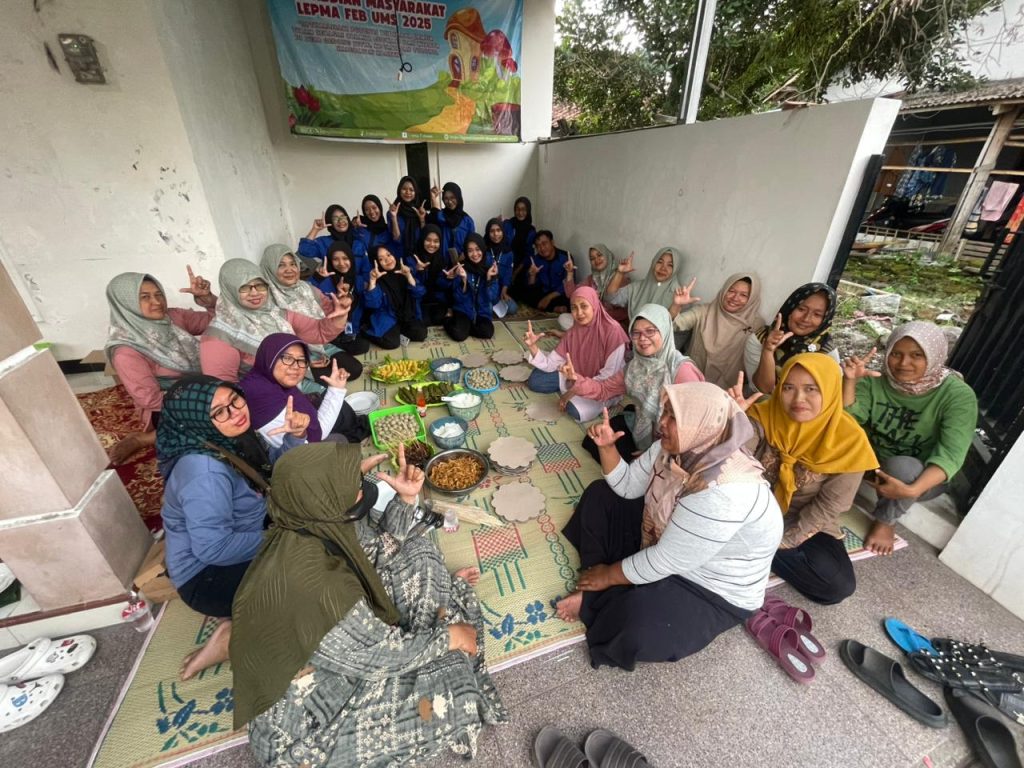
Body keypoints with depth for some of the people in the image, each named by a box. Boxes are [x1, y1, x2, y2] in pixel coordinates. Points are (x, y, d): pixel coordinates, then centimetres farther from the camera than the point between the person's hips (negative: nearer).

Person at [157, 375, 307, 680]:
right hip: (207, 575, -8)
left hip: (237, 546, 8)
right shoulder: (204, 471, -32)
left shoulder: (234, 437, -6)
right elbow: (214, 548, -30)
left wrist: (295, 436, -13)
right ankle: (235, 638, 0)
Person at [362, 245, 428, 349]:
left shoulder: (404, 272, -2)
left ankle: (399, 330, 8)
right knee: (391, 342, -25)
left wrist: (408, 275, -27)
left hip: (407, 316, 4)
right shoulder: (378, 279, -11)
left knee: (421, 334, -19)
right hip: (387, 318, -3)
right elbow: (371, 304, -24)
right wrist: (372, 280, -32)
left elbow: (419, 293, -14)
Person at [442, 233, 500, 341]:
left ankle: (465, 326, 1)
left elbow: (492, 298, -9)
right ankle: (449, 320, 7)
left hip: (482, 311, 2)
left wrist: (489, 278, -22)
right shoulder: (461, 267, -9)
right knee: (459, 334, -26)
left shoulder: (490, 266, -4)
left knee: (487, 332, -26)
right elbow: (458, 298, -13)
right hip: (464, 310, -2)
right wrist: (464, 280, -27)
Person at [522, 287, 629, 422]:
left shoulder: (612, 331, -26)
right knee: (534, 380, -1)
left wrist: (574, 391, -25)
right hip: (577, 377, 6)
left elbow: (610, 375, -25)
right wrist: (532, 346, -25)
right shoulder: (573, 332, -8)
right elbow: (551, 363, -7)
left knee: (576, 410, -32)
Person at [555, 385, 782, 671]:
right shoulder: (676, 448, -12)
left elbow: (665, 561, -29)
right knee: (600, 495, 5)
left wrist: (609, 575, -16)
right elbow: (628, 486, 0)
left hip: (714, 590, -8)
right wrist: (607, 446, -17)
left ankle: (592, 601, 1)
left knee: (635, 629, -34)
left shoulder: (722, 492, -36)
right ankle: (597, 592, 1)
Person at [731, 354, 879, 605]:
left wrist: (783, 542, -15)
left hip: (806, 524, 1)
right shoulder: (765, 415, -14)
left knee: (838, 586, -20)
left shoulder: (849, 440, -17)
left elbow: (829, 507, -13)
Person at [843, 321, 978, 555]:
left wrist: (911, 490, -42)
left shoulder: (958, 395, -18)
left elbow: (950, 454, -26)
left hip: (921, 477, -2)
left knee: (900, 465, -35)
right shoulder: (874, 380, -13)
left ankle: (885, 521, -5)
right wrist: (850, 380, -38)